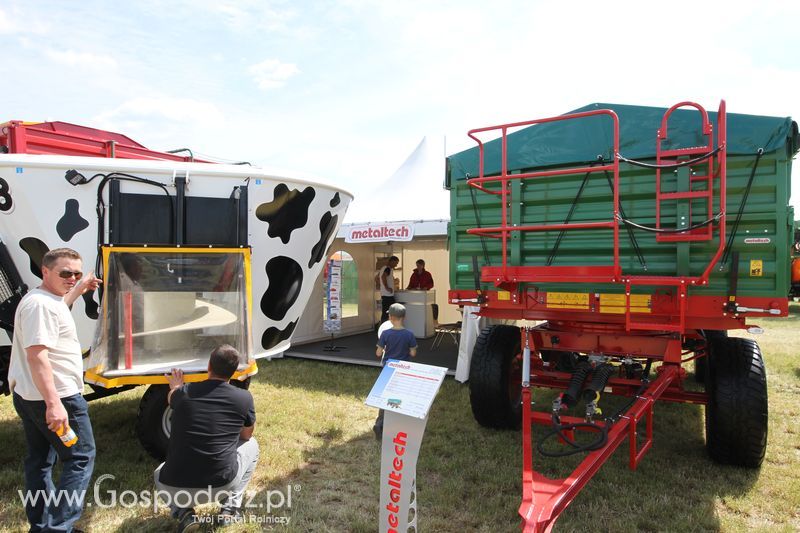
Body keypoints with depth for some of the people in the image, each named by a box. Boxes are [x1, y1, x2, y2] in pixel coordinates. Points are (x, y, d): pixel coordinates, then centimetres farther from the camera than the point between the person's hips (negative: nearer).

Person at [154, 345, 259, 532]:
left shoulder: (183, 393, 0)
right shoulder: (244, 398, -5)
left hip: (175, 489, 1)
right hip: (223, 485, -1)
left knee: (160, 474, 37)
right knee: (251, 446, 27)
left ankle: (183, 513, 11)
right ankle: (230, 507, 17)